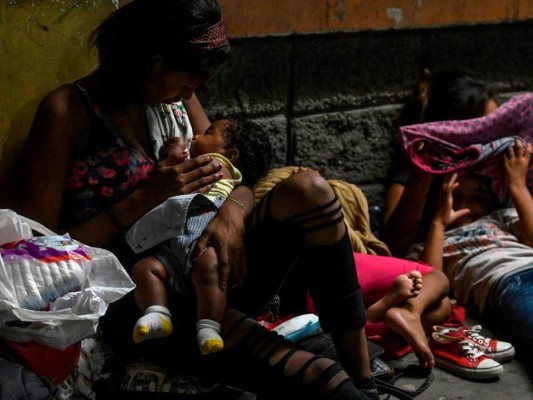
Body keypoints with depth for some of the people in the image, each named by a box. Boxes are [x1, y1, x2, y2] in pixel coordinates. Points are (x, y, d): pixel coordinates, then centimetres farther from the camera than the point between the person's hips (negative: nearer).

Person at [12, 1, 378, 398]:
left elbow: (237, 186, 12)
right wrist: (146, 197, -16)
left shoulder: (177, 99, 12)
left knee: (306, 190, -18)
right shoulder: (68, 110, -7)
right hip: (135, 304, -6)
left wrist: (233, 214, -12)